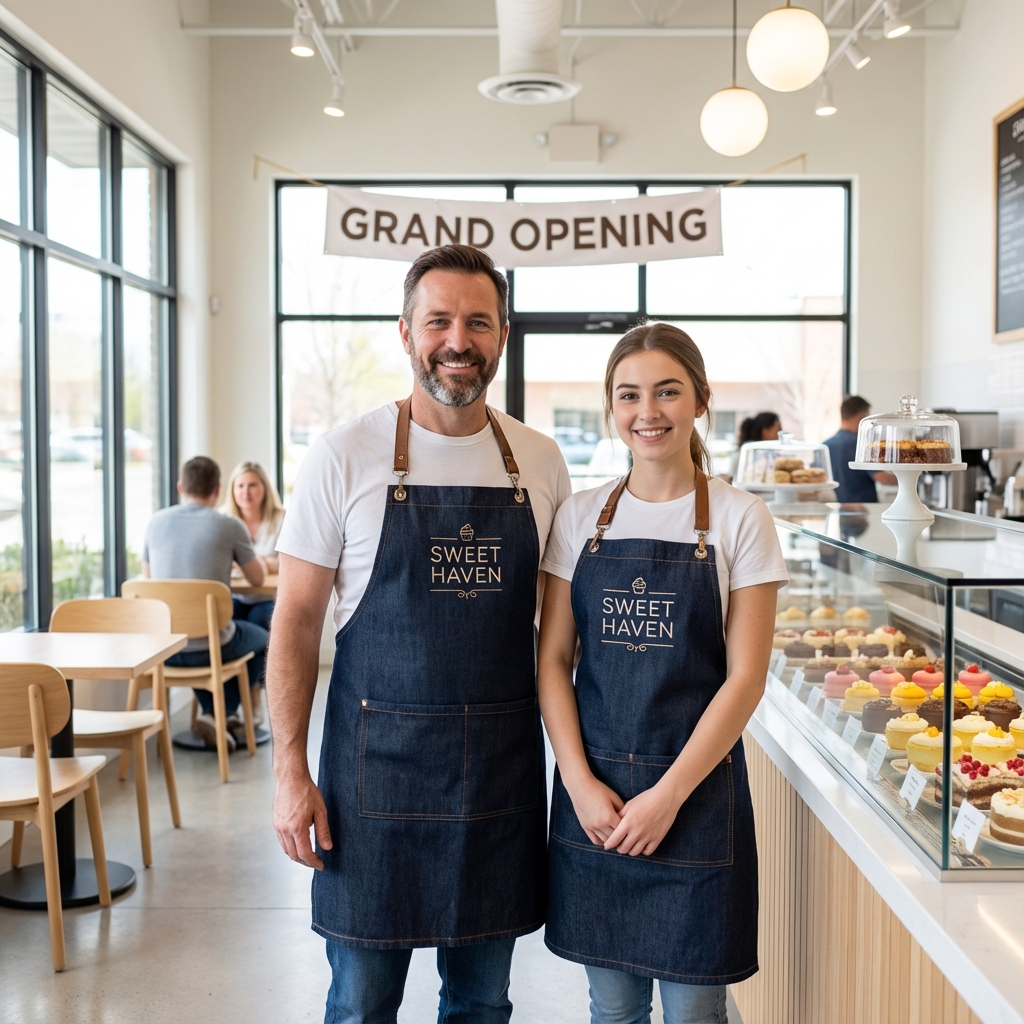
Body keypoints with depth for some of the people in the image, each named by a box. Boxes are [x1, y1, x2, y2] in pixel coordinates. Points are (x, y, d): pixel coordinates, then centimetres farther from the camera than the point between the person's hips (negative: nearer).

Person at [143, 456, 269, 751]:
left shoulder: (157, 521, 2)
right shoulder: (229, 526, -8)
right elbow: (257, 578, 6)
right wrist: (245, 555, 27)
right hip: (211, 646, -4)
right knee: (261, 638, 28)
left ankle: (213, 714, 27)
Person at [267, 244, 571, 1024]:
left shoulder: (540, 462, 3)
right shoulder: (345, 457, -6)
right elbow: (296, 620, -4)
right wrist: (291, 771, -9)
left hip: (504, 768, 3)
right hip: (379, 762, -2)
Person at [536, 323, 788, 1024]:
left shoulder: (740, 520, -5)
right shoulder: (580, 517, 3)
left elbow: (745, 678, -8)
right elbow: (554, 661, 3)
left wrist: (668, 794, -12)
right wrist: (581, 782, -8)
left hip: (696, 790, -2)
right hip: (592, 788, 3)